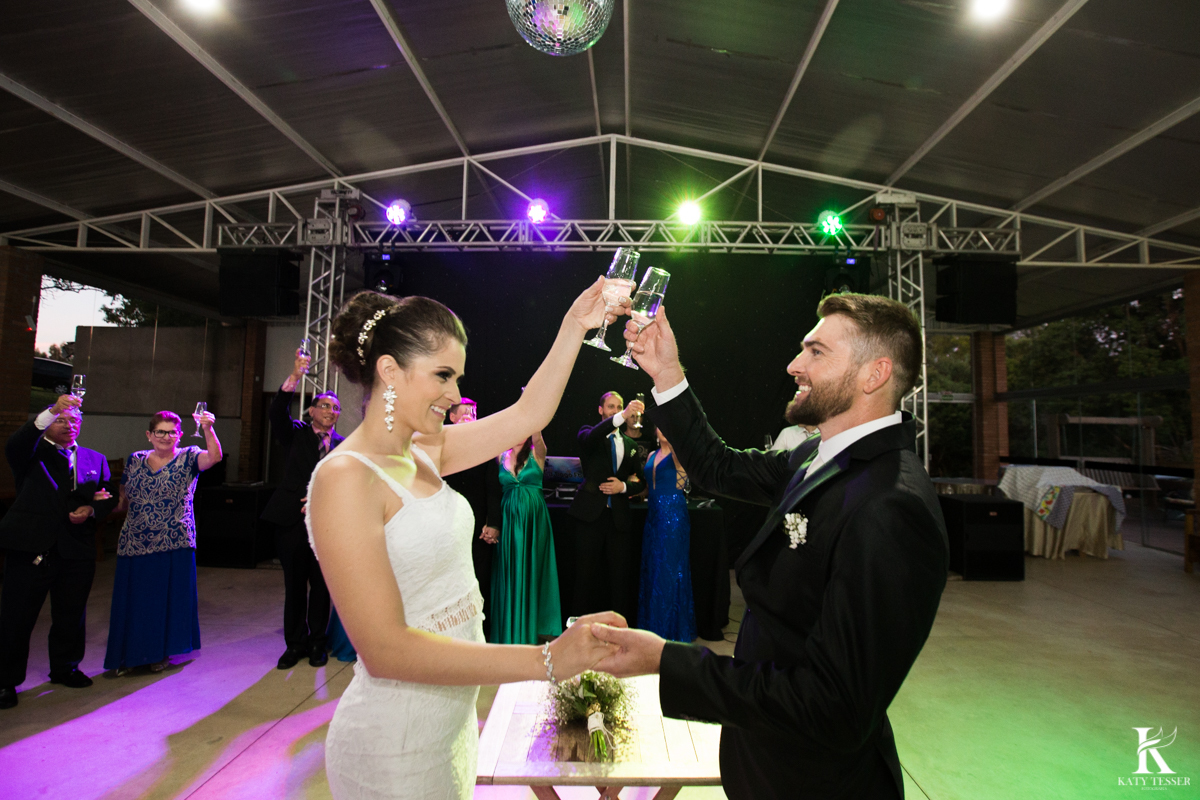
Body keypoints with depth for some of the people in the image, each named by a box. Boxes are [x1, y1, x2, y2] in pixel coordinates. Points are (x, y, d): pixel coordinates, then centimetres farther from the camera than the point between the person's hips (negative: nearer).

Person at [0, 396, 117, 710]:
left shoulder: (95, 459, 13)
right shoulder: (31, 453, 1)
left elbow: (109, 498, 14)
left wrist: (91, 511, -8)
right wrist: (53, 410, -35)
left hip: (77, 551, 4)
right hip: (31, 548, -3)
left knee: (71, 616, 14)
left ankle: (65, 668, 31)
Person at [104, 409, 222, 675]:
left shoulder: (188, 458, -3)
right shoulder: (135, 460, 9)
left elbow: (214, 456, -25)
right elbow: (123, 500, 20)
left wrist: (208, 429, -38)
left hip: (174, 543, -3)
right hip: (134, 543, 3)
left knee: (168, 599, 8)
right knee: (133, 600, 10)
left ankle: (161, 653, 25)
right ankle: (130, 655, 26)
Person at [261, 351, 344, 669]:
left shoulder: (343, 445, 7)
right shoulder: (297, 433, 4)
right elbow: (276, 413, -15)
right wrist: (295, 377, -27)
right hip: (293, 521, 0)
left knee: (321, 586, 9)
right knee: (294, 586, 9)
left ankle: (317, 643, 24)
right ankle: (295, 644, 24)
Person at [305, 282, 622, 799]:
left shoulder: (422, 454, 0)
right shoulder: (345, 477, -24)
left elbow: (528, 414, 4)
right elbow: (385, 649, -28)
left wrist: (574, 328, -2)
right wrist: (546, 660, -31)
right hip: (395, 745, -8)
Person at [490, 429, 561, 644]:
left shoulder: (536, 453, -3)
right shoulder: (501, 457, 6)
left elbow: (536, 436, -23)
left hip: (533, 518, -2)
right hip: (509, 519, 2)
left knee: (532, 568, 6)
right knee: (510, 571, 7)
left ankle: (533, 625, 21)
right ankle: (512, 627, 21)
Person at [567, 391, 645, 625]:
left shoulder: (630, 444, 14)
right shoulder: (589, 434, 2)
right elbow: (590, 437, -24)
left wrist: (623, 486, -6)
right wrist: (622, 417, -38)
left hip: (619, 516, 3)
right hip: (591, 513, -3)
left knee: (620, 576, 7)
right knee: (585, 574, 4)